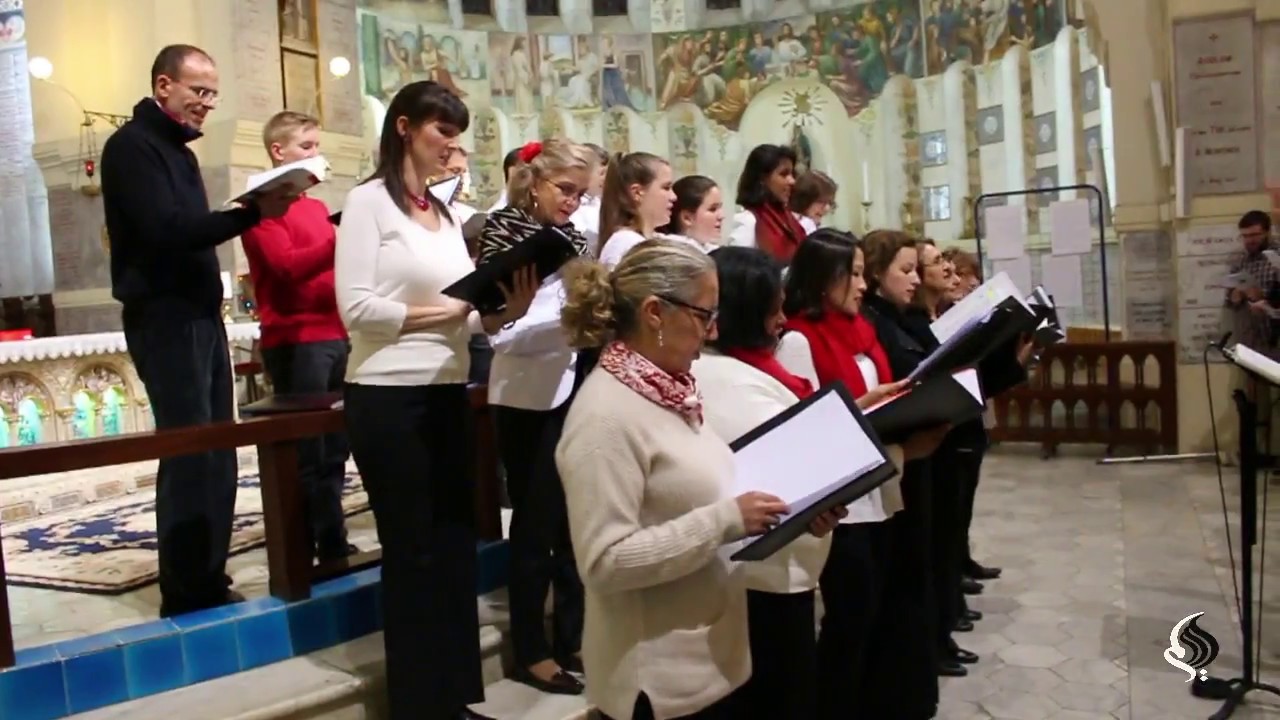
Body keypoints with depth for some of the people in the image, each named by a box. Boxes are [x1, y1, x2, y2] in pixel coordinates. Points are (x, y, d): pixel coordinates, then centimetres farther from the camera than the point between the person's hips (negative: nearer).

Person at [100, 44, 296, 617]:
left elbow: (188, 231, 13)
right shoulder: (132, 145, -8)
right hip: (164, 318, -9)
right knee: (189, 453, -9)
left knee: (217, 453, 9)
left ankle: (209, 582, 17)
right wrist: (253, 213, -26)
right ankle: (185, 594, 0)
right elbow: (166, 230, -22)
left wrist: (253, 211, 0)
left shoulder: (178, 151, 20)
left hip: (200, 314, 9)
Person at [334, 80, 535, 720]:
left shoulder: (446, 213, 14)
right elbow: (355, 307, -16)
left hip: (448, 396, 7)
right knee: (413, 554, 4)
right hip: (388, 399, -7)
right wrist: (443, 311, -16)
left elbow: (469, 317, 10)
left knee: (455, 548, 12)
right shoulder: (369, 201, -6)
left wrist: (505, 310, -9)